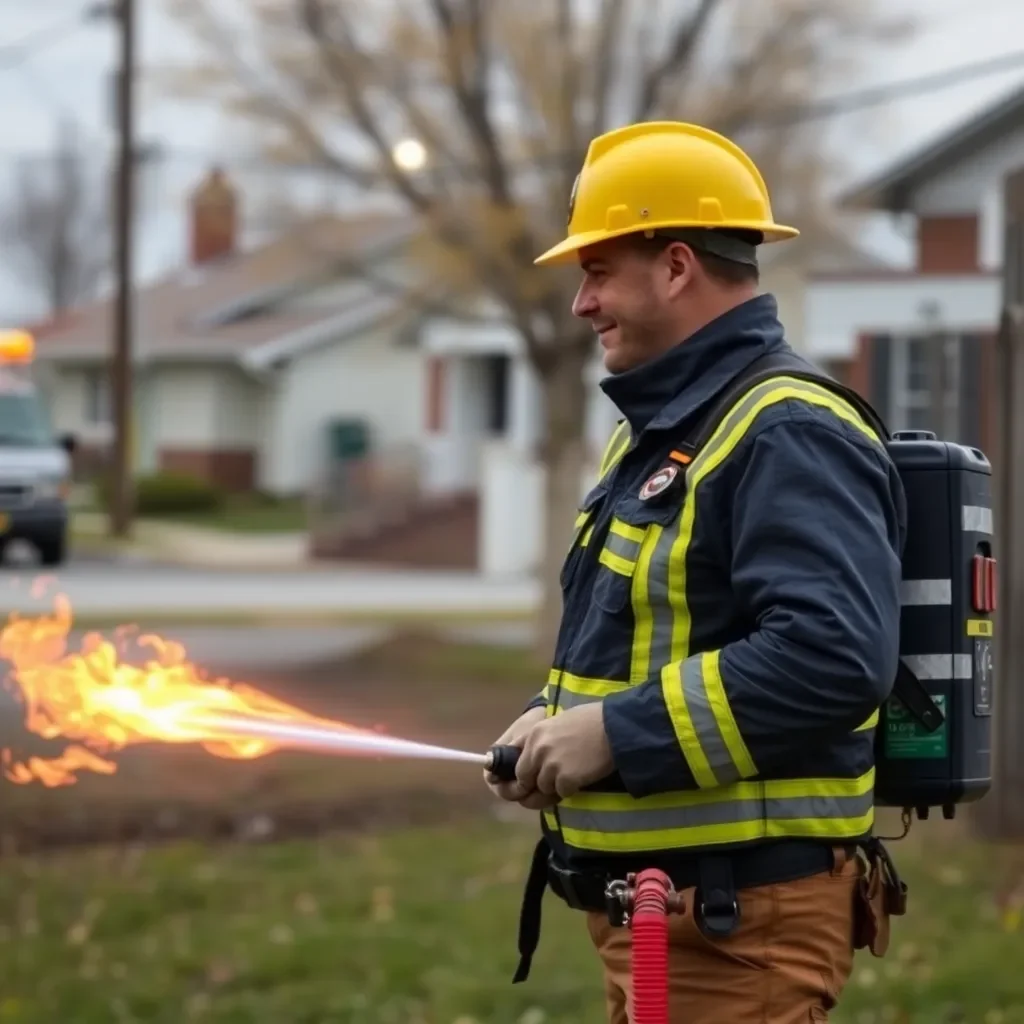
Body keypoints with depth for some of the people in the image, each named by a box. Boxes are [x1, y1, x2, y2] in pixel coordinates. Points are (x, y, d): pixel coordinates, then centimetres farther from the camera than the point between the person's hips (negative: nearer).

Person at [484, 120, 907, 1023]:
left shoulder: (787, 438, -16)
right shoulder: (655, 435, 17)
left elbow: (835, 656, -29)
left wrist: (618, 732, -23)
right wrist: (557, 719, 6)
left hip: (738, 919, -10)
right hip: (650, 909, 10)